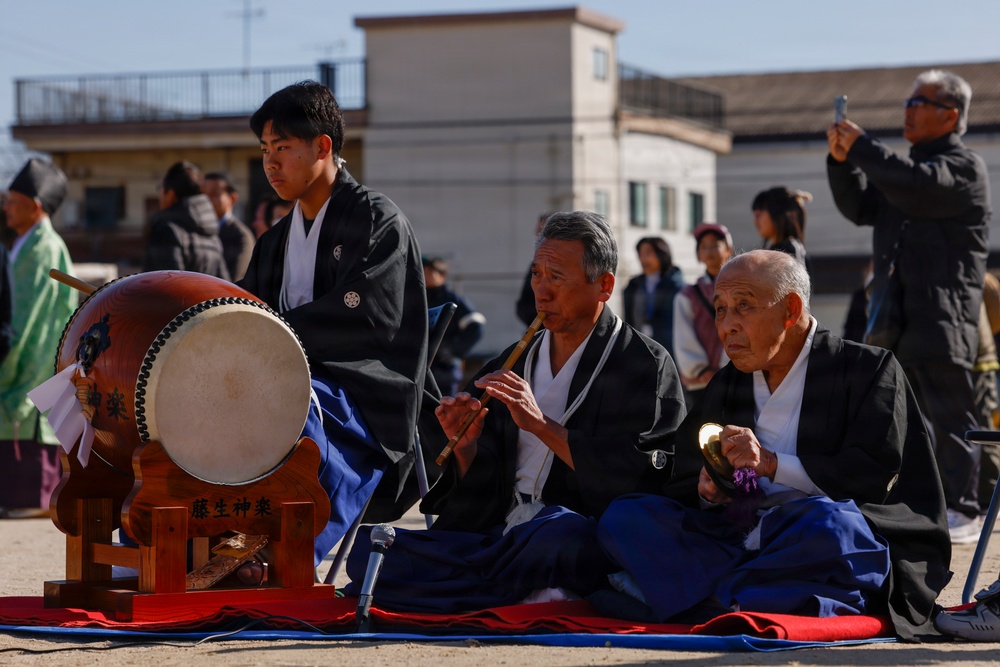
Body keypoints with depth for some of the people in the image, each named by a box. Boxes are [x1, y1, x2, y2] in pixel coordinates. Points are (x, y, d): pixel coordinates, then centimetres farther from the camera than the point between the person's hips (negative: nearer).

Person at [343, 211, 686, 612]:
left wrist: (541, 424, -14)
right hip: (499, 533, 6)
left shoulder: (645, 365, 3)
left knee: (558, 533, -43)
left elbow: (632, 477, -11)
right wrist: (466, 447, -3)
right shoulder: (514, 363, 20)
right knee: (367, 548, -14)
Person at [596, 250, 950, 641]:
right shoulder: (727, 385, 21)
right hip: (739, 542, 6)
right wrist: (708, 491, -7)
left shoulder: (867, 368, 3)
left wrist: (774, 465, -16)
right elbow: (683, 487, 17)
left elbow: (874, 476, -9)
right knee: (624, 517, -14)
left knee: (828, 521, -40)